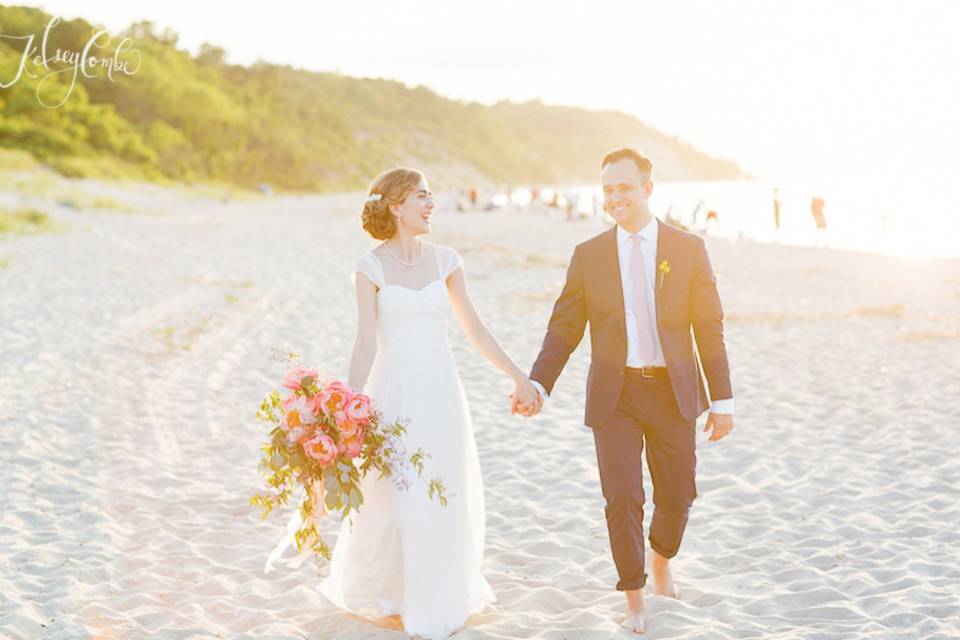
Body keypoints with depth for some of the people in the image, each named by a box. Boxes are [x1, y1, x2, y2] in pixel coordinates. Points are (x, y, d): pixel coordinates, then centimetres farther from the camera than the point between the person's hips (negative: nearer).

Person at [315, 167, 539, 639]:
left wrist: (518, 376, 10)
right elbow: (365, 344, -8)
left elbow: (473, 328, 10)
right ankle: (383, 596, 24)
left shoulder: (445, 260, 5)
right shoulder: (371, 268, -5)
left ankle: (441, 596, 29)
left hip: (442, 389, 4)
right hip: (395, 390, -3)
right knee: (395, 499, 1)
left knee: (447, 499, 9)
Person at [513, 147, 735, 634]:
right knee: (622, 499, -4)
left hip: (673, 393, 1)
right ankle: (634, 598, 16)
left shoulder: (688, 248, 0)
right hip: (615, 394, 0)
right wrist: (537, 386, -13)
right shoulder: (589, 255, 2)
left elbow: (709, 329, 1)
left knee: (677, 494, 9)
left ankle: (662, 559, 42)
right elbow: (564, 330, 1)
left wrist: (722, 400, -1)